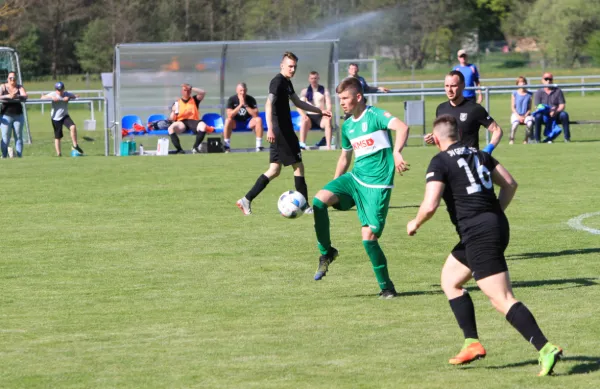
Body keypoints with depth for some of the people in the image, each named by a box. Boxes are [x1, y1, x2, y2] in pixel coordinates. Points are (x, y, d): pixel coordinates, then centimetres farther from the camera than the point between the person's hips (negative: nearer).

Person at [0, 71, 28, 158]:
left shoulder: (19, 87, 6)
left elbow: (25, 97, -10)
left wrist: (17, 96, -31)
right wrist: (8, 96, -32)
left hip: (18, 115, 2)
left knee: (19, 137, 2)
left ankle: (19, 155, 3)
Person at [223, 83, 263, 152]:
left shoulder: (251, 99, -9)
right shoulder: (232, 99, -11)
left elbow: (255, 115, -19)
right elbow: (229, 116, -22)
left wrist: (245, 105, -27)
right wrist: (240, 105, -28)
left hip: (249, 122, 1)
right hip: (236, 122, -1)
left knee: (258, 120, -27)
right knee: (228, 121, -32)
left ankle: (259, 145, -24)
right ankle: (227, 146, -26)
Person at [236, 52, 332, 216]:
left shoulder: (287, 82, 16)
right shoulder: (278, 81, -13)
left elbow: (298, 103, 31)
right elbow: (269, 104, -25)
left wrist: (319, 110, 32)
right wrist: (270, 128, -35)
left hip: (284, 131, 10)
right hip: (281, 131, -10)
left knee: (274, 170, 9)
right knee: (298, 166, -1)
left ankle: (246, 200, 4)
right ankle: (304, 206, 7)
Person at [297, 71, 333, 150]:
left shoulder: (324, 91, 8)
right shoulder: (305, 91, 9)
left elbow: (329, 106, 1)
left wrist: (326, 114, -21)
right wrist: (303, 115, -20)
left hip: (321, 116, 0)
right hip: (310, 116, 0)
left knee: (328, 121, -34)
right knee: (305, 120, -35)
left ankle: (328, 145, -41)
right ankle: (302, 144, -46)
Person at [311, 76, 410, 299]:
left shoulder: (375, 116, -9)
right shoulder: (347, 126, 13)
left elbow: (402, 127, -26)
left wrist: (396, 153, -41)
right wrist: (334, 185, 25)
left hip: (377, 185, -6)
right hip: (354, 178, 6)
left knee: (369, 236, -10)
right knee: (319, 200, -19)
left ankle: (386, 287, 8)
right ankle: (326, 253, -2)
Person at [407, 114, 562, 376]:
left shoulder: (440, 162, -6)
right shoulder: (479, 155, 15)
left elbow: (430, 205, -15)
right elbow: (510, 184, 15)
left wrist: (415, 223, 5)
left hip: (478, 234, -8)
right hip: (497, 225, 8)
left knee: (503, 300, -12)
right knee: (450, 280, 23)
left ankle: (545, 348, -23)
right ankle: (472, 343, 18)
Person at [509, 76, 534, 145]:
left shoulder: (529, 94, 6)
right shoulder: (515, 94, 3)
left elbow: (529, 108, 5)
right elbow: (512, 107, 2)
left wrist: (525, 116, -11)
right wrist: (518, 116, -11)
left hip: (526, 115, 1)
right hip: (516, 114, -1)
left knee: (530, 123, -32)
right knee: (515, 123, -35)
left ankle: (526, 139, -16)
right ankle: (511, 139, -17)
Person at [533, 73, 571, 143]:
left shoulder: (558, 91, 9)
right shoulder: (538, 92, 6)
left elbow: (562, 105, 1)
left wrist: (556, 111, -21)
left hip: (556, 115, 1)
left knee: (564, 114, -30)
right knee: (538, 116, -34)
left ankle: (567, 137, -24)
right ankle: (537, 139, -26)